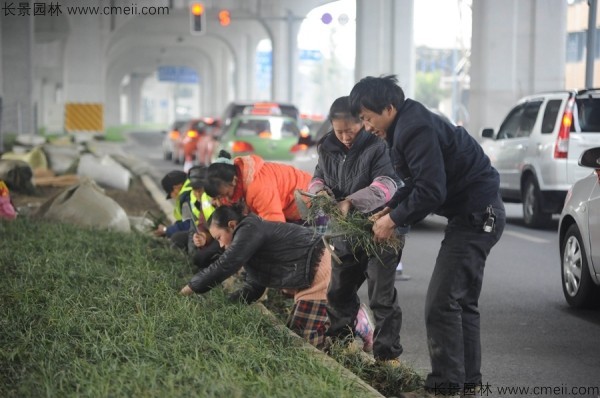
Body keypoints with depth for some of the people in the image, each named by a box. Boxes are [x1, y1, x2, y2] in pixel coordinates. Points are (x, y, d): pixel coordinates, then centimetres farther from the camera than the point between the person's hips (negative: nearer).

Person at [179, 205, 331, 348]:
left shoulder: (250, 230, -13)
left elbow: (223, 267, -20)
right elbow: (252, 288, 15)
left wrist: (188, 289, -12)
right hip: (306, 284, 11)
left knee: (307, 342, -14)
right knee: (296, 334, 11)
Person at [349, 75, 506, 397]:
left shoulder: (416, 129, -21)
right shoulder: (408, 125, 12)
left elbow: (431, 190, -25)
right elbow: (416, 182, 20)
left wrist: (394, 220, -14)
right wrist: (391, 209, 7)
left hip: (476, 216, -11)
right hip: (477, 213, 11)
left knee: (441, 304, -12)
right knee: (463, 302, 15)